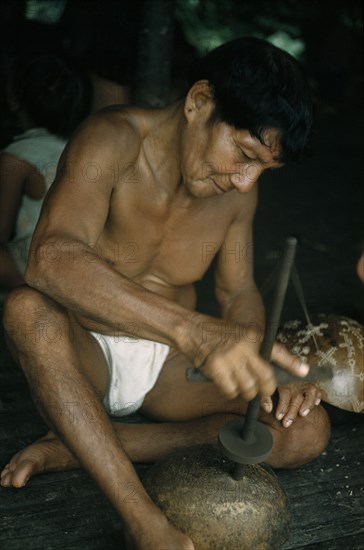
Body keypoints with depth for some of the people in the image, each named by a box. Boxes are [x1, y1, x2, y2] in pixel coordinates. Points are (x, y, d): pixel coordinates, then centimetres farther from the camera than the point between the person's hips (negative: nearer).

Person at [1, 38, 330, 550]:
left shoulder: (238, 189, -4)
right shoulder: (113, 140, -21)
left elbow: (238, 291, 8)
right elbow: (51, 258, -40)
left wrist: (269, 366, -14)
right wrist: (192, 330, -54)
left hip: (169, 365, 5)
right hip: (85, 357, -4)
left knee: (308, 429, -17)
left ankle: (75, 447, -17)